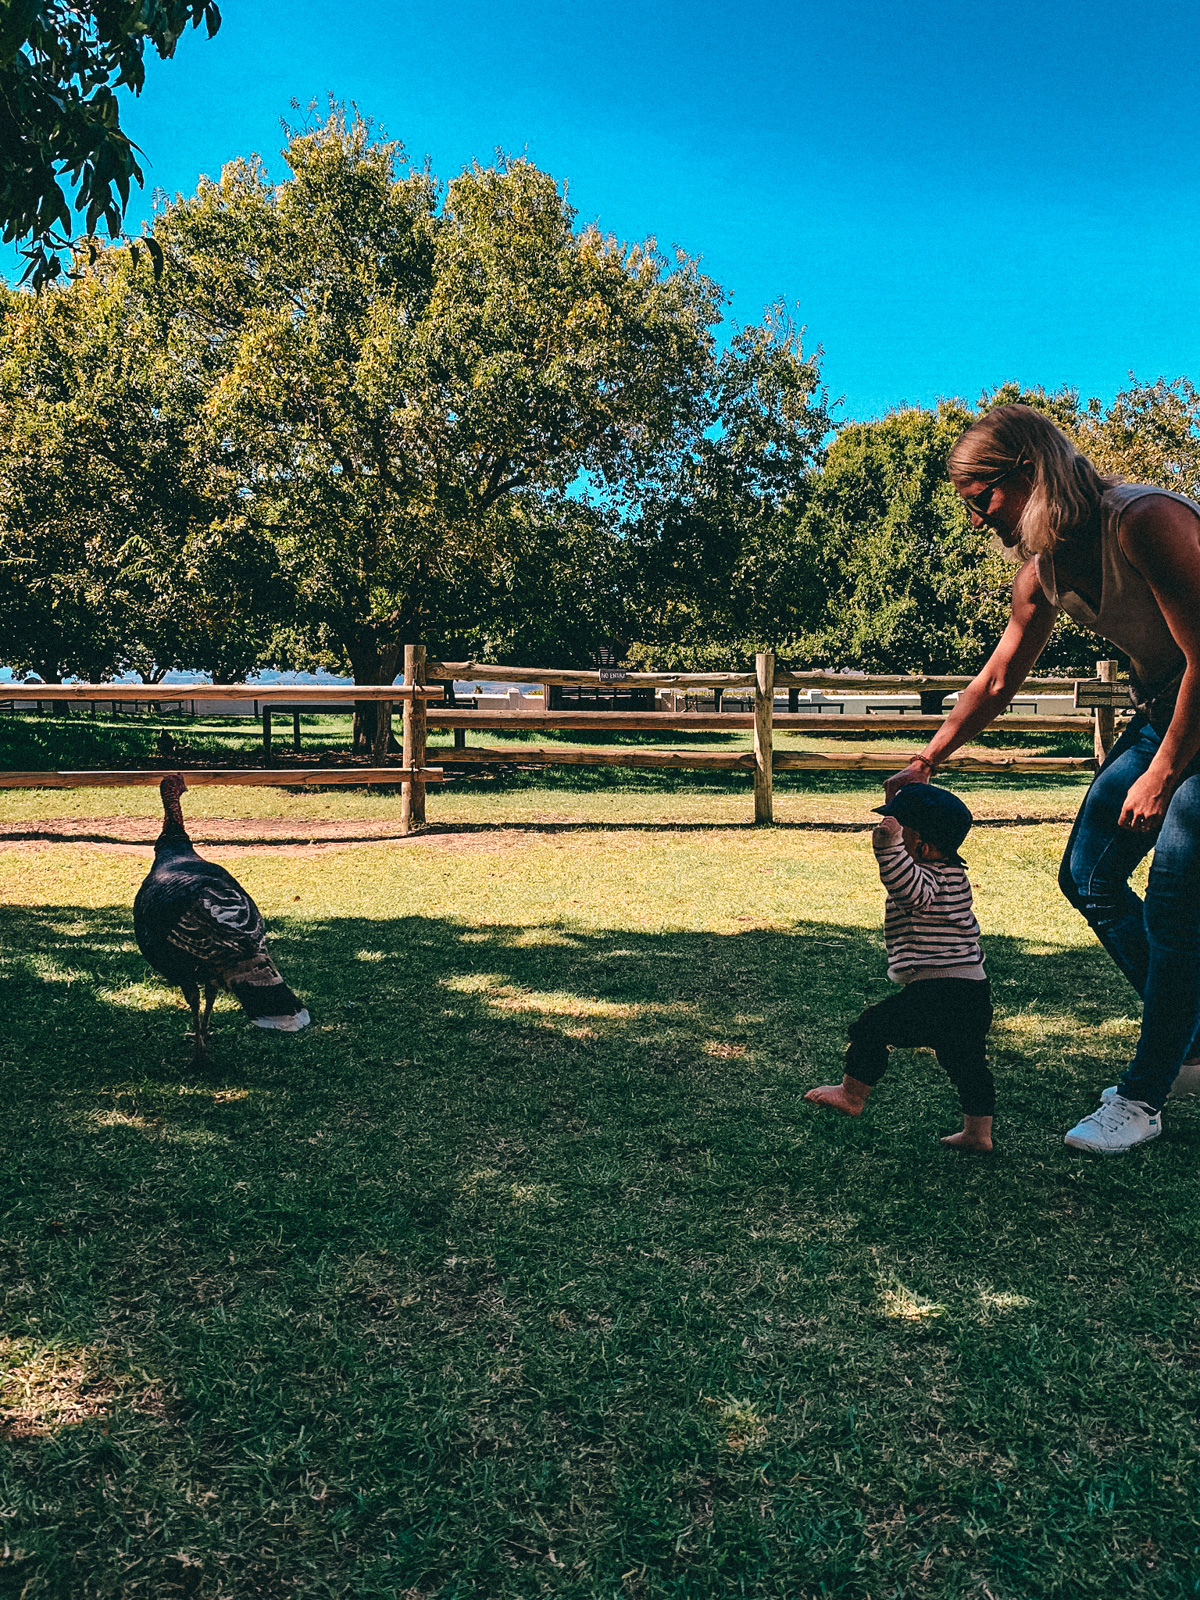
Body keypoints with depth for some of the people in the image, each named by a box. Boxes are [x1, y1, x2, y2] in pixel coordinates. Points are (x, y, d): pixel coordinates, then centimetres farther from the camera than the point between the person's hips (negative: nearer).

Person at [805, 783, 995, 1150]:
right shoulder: (954, 872, 14)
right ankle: (977, 1133, 23)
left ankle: (851, 1095, 17)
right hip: (976, 989, 10)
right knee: (966, 1061, 18)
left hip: (935, 991, -10)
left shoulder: (927, 877, -17)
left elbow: (912, 891, -41)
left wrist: (890, 847, -49)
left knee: (871, 1027, 4)